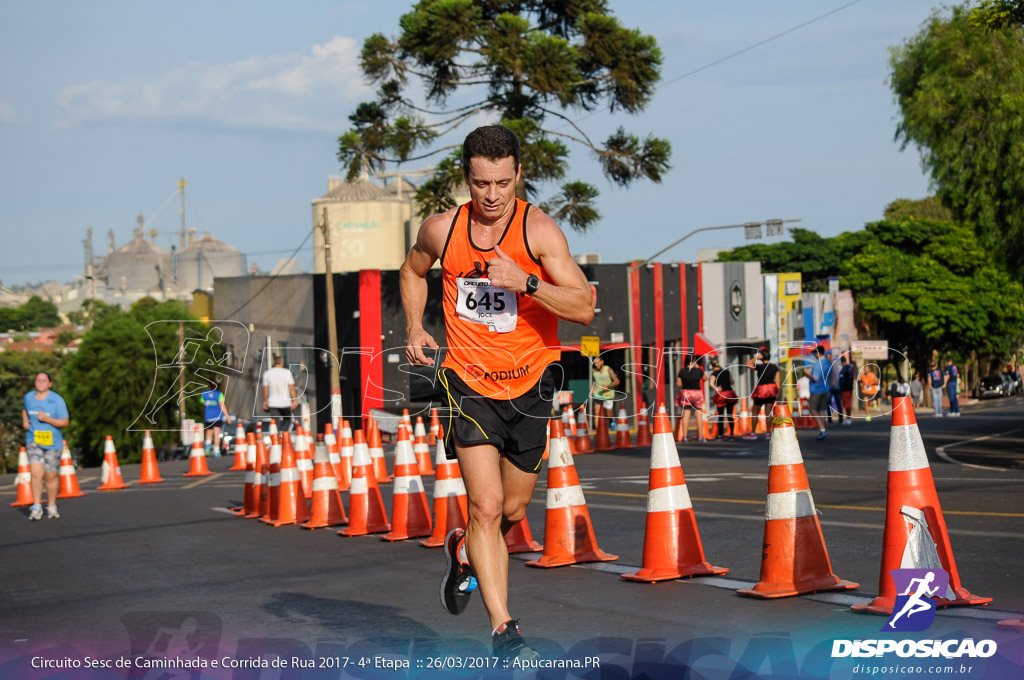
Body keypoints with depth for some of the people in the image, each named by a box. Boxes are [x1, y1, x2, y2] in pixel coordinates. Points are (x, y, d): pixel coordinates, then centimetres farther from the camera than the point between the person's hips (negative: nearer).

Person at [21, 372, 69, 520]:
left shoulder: (57, 400, -7)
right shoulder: (28, 397, 5)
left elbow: (65, 422, -8)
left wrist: (47, 419, -20)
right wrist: (24, 421, 9)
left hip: (52, 443, -1)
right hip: (33, 441, 1)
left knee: (51, 476, 6)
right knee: (36, 473, -15)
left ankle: (52, 507, 23)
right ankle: (37, 507, -11)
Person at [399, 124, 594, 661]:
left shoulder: (539, 230, -12)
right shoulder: (441, 230, -3)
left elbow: (584, 308, -21)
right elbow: (412, 271, 21)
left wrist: (524, 281, -32)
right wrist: (415, 328, 8)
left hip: (529, 384, 0)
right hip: (469, 381, 0)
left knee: (512, 511, 13)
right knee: (486, 507, -14)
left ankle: (464, 552, 46)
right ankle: (503, 630, -10)